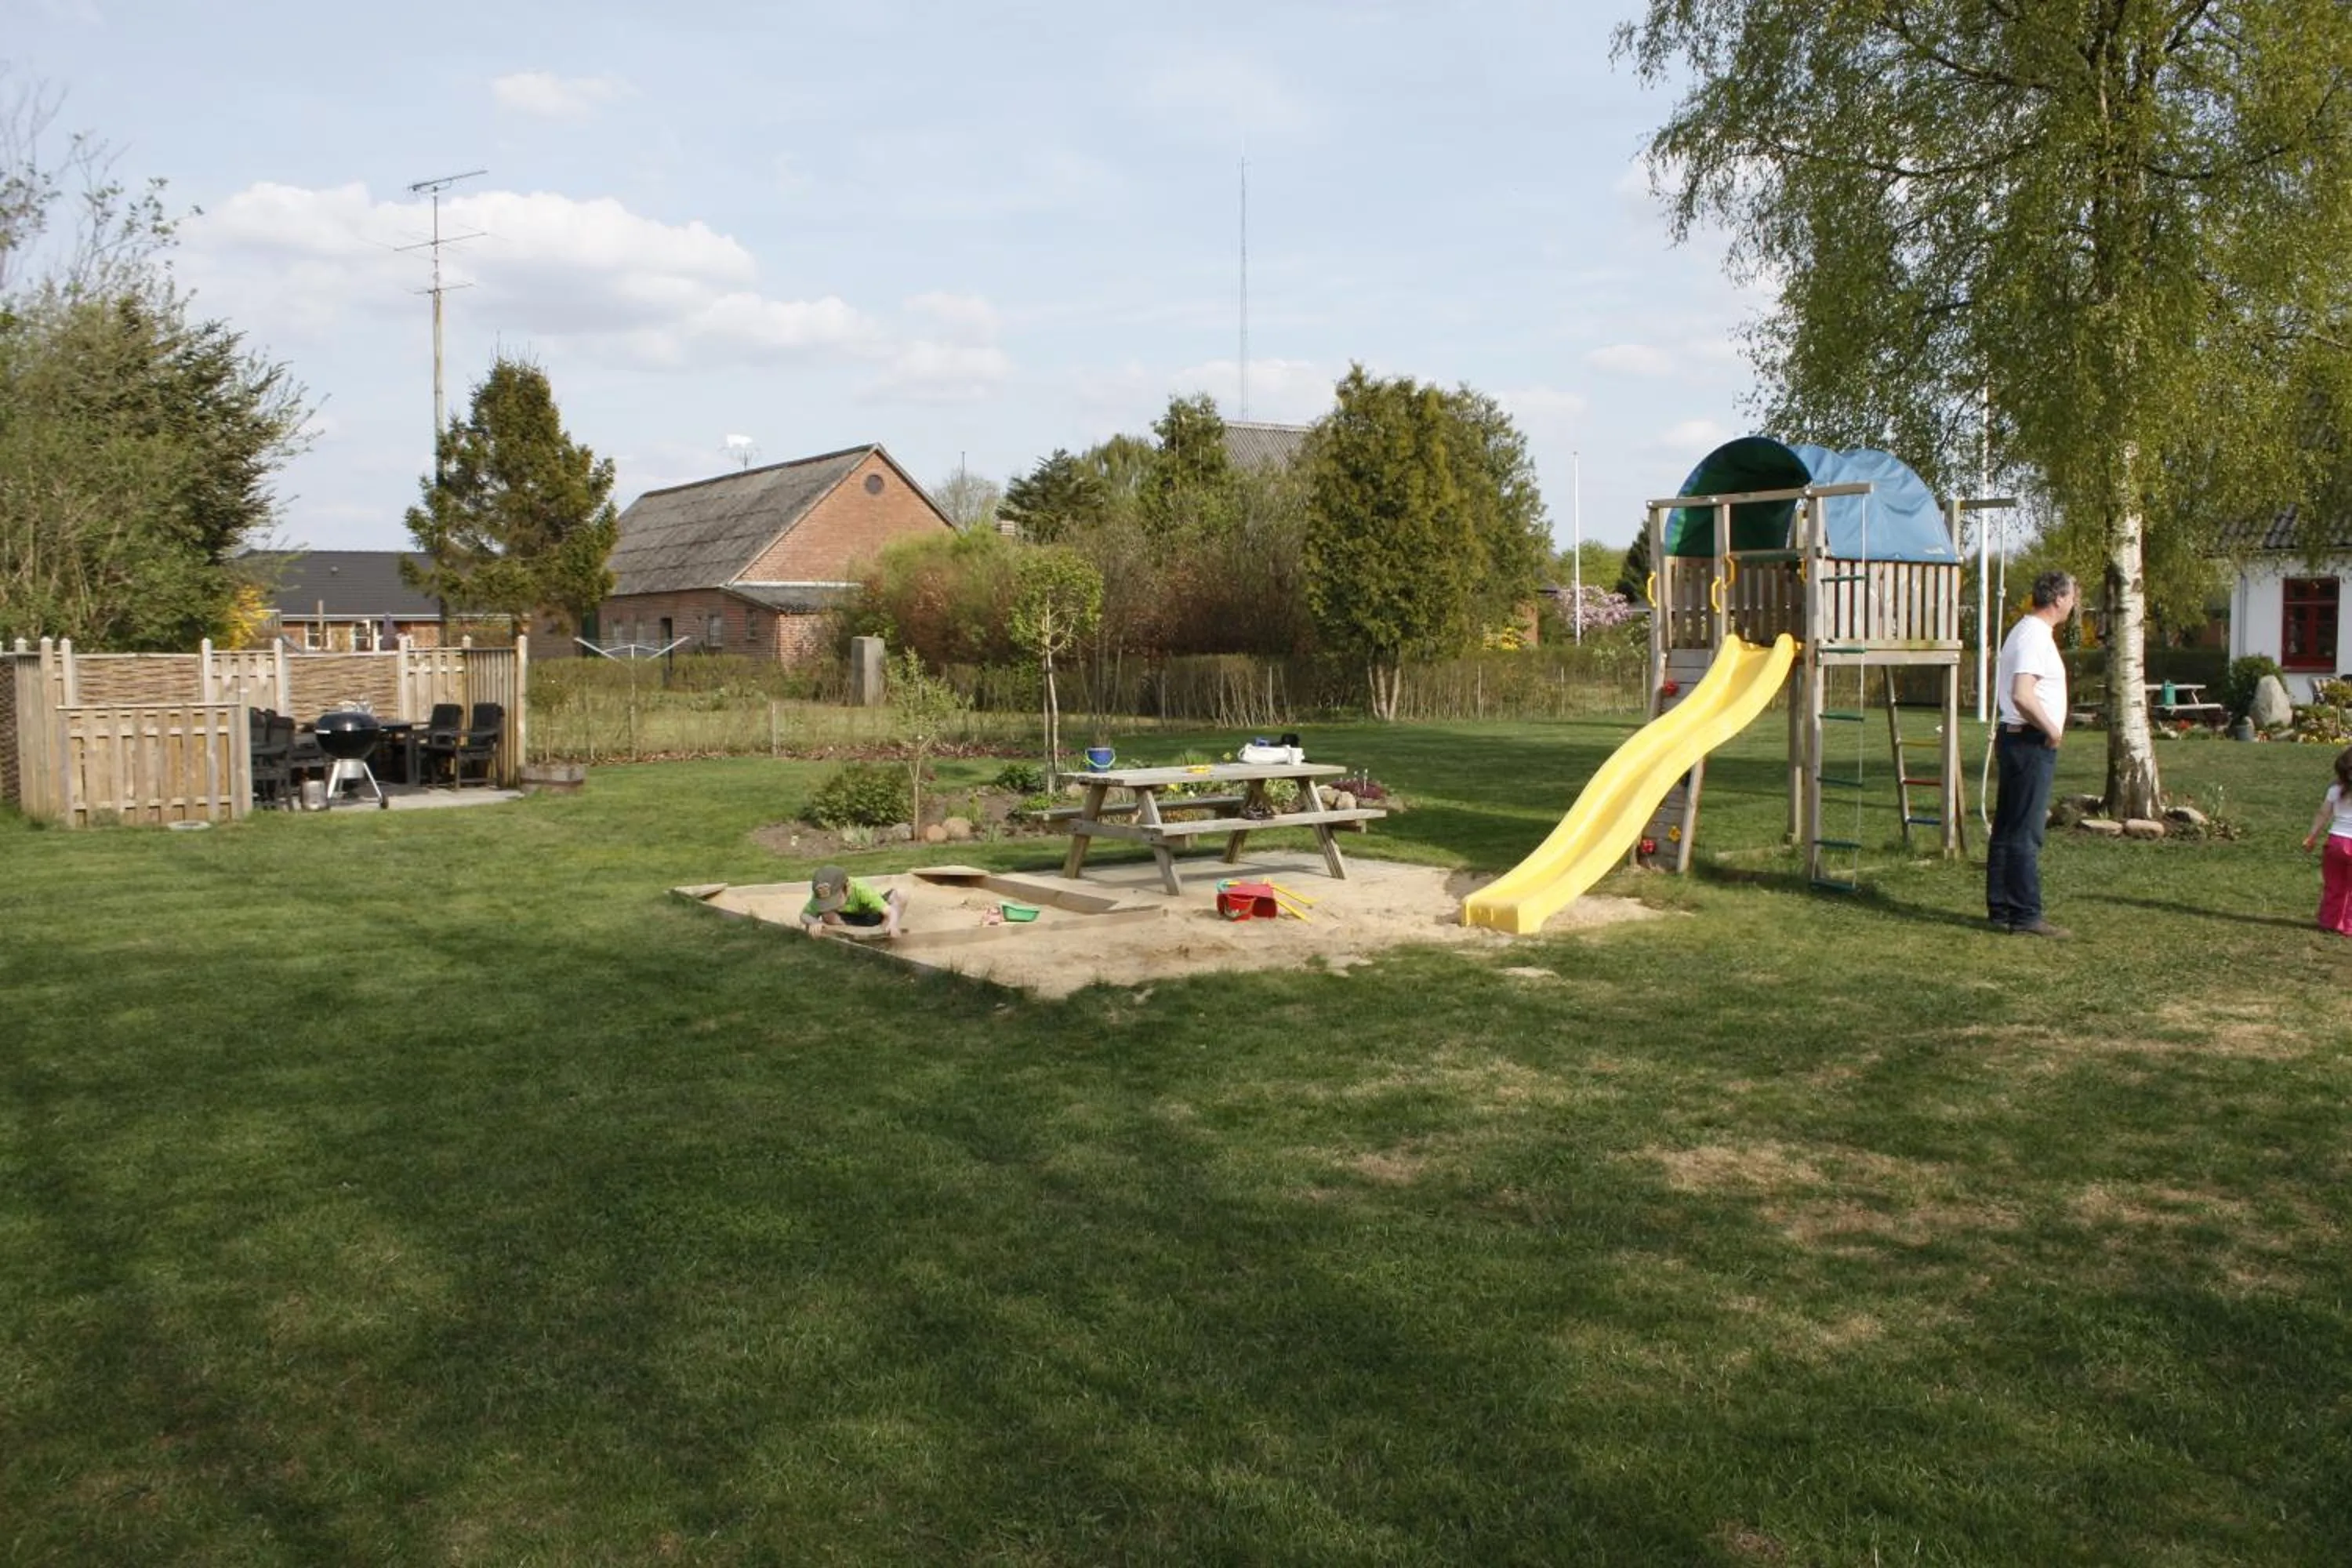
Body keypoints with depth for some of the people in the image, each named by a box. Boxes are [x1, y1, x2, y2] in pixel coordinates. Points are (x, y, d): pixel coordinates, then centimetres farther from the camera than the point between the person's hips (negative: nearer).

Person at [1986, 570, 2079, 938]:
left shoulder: (2024, 631, 16)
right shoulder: (2035, 636, -16)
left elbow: (2004, 685, 25)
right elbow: (2022, 695, -27)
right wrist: (2052, 729, -16)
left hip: (2014, 738, 11)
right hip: (2032, 742, -11)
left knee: (2007, 829, 12)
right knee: (2026, 833, -8)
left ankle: (2001, 909, 18)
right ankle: (2025, 916, -6)